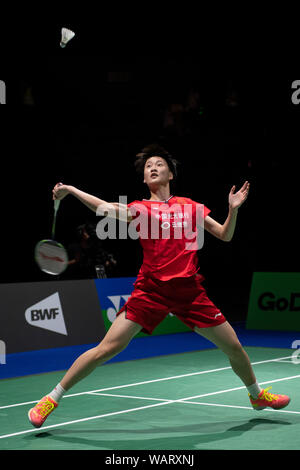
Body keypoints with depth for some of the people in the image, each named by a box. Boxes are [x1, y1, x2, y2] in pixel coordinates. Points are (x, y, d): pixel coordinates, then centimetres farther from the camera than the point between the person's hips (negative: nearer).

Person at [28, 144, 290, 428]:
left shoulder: (191, 206, 13)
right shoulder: (140, 209, 5)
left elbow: (225, 235, 16)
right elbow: (107, 208, -11)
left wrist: (233, 210, 0)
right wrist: (70, 190, -20)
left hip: (190, 290, 3)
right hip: (151, 289, -2)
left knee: (233, 347, 8)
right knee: (107, 348, -12)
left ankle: (256, 395, 38)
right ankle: (51, 400, 1)